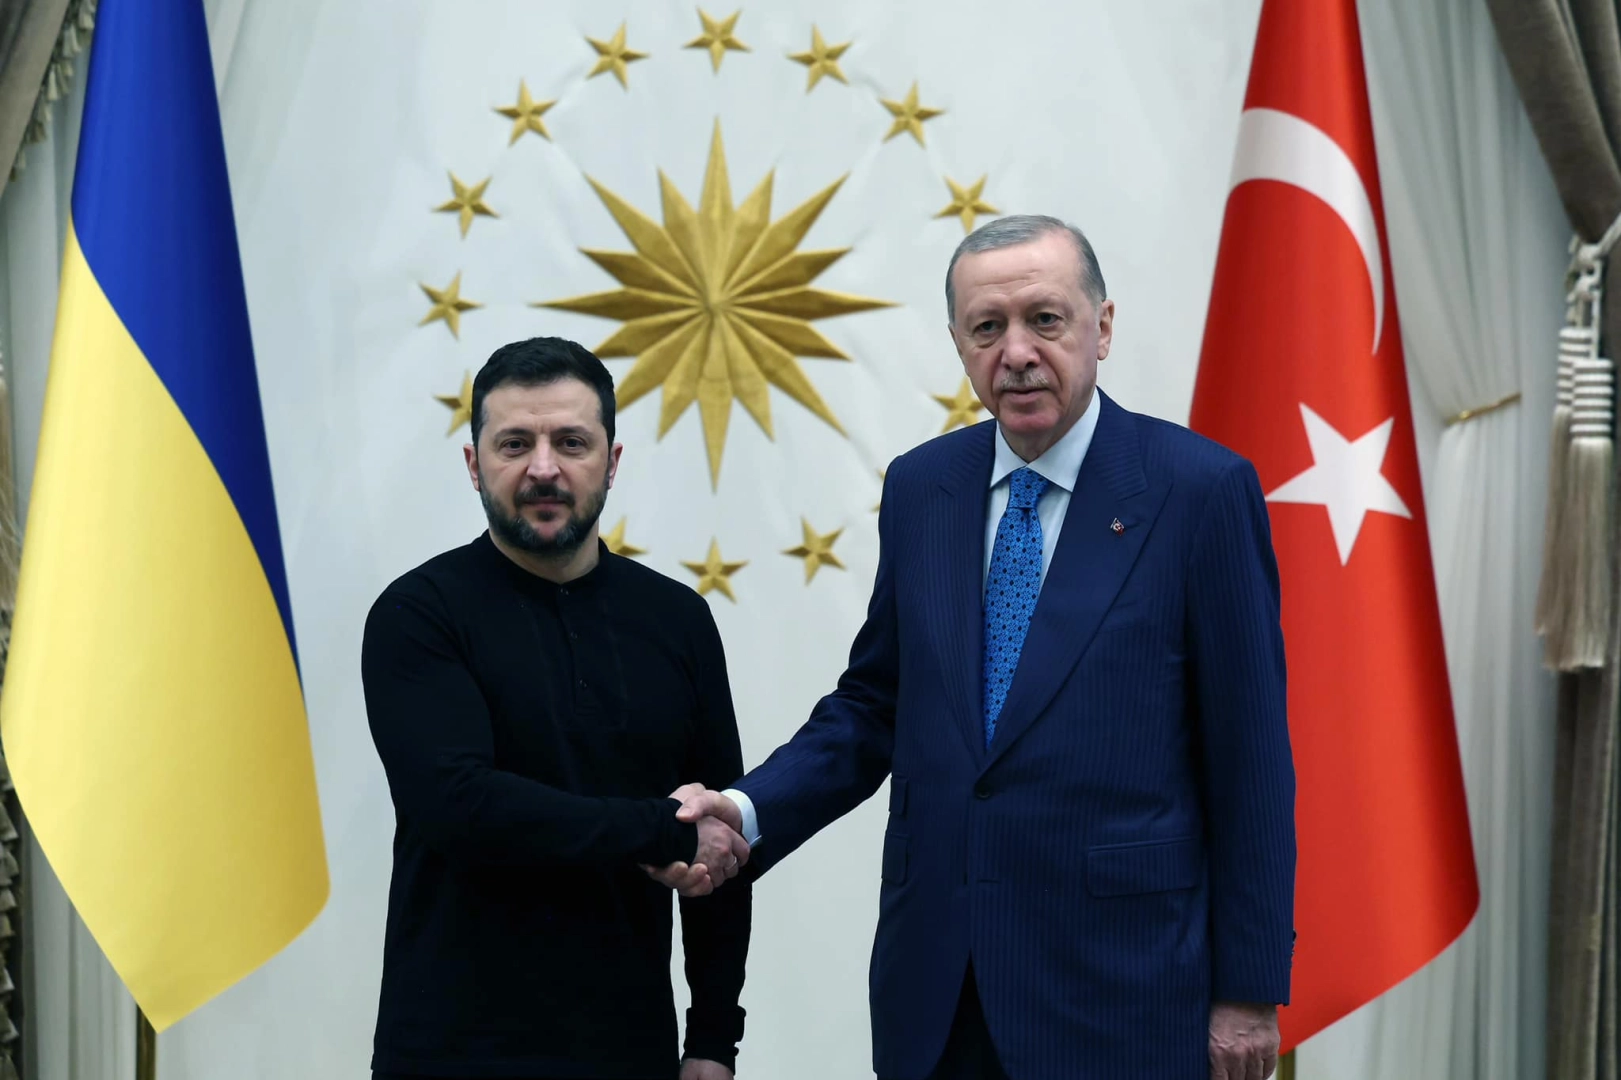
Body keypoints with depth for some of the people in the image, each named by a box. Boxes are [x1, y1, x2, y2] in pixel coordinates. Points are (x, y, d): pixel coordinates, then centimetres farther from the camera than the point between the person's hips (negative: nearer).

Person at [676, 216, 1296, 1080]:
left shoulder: (1199, 490, -8)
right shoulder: (920, 488, 6)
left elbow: (1250, 756, -6)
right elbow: (874, 707, 12)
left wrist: (1250, 990, -6)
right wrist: (749, 812, -5)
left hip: (1117, 978, -4)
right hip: (937, 981, 4)